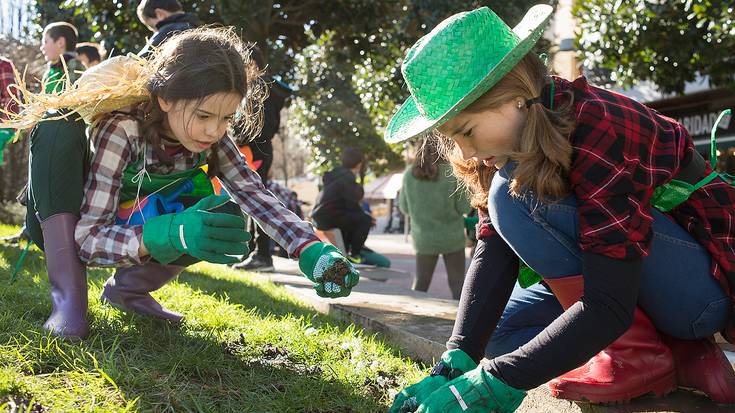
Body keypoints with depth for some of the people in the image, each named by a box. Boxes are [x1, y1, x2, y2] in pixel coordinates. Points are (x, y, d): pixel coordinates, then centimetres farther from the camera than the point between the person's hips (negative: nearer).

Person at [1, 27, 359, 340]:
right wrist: (173, 233, -55)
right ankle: (68, 296, -27)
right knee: (59, 129, -34)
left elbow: (256, 195, -25)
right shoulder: (121, 126, -32)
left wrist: (312, 251, -42)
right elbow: (88, 237, -37)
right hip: (63, 228, -4)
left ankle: (128, 288, 1)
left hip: (127, 223, 5)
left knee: (226, 220, -21)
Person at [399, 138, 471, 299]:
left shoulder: (410, 174, -6)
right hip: (452, 238, -2)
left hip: (422, 238, 3)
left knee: (420, 282, 14)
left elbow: (404, 207, 3)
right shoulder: (453, 173, -14)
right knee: (457, 282, 8)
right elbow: (464, 208, -11)